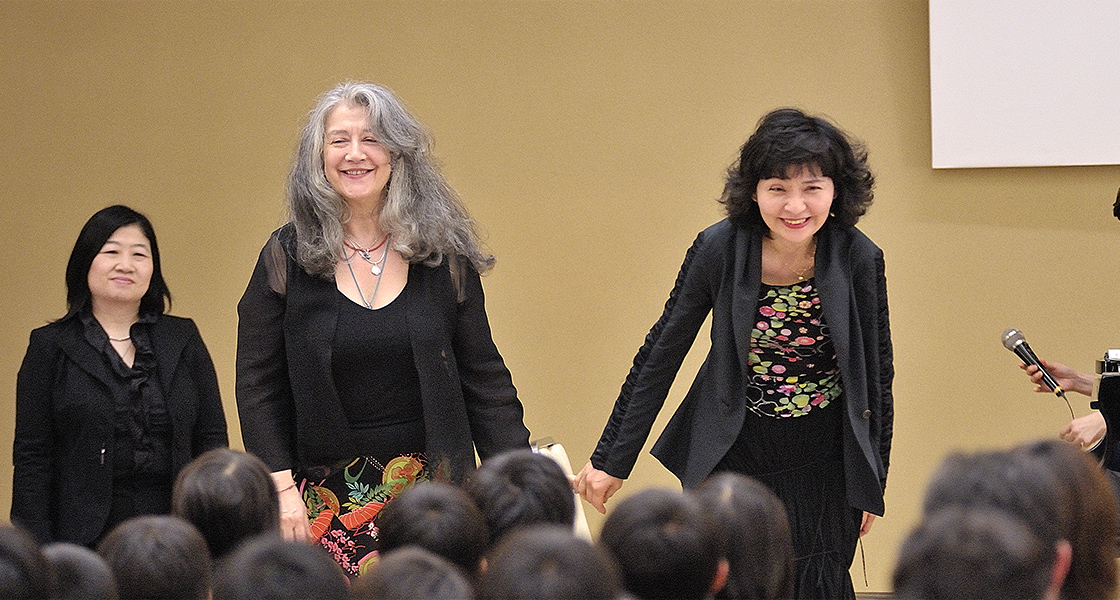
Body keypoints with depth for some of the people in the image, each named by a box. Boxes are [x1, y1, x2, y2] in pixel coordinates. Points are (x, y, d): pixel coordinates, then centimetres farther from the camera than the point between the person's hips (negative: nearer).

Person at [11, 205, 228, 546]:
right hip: (85, 539, -2)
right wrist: (39, 555, -6)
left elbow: (211, 440, 11)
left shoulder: (183, 339, 13)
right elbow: (32, 457, 3)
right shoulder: (51, 346, 6)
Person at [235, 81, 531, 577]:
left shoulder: (443, 255, 5)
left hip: (429, 486, 1)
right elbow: (258, 386, 3)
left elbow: (483, 377, 7)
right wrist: (282, 487, -7)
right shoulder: (287, 256, 3)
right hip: (326, 496, -1)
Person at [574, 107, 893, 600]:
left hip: (824, 465, 0)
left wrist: (871, 484, 7)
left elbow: (877, 376, 1)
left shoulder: (859, 260, -12)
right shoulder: (719, 250, -14)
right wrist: (612, 462, -3)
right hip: (731, 454, 0)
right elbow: (660, 356, -5)